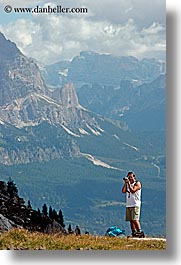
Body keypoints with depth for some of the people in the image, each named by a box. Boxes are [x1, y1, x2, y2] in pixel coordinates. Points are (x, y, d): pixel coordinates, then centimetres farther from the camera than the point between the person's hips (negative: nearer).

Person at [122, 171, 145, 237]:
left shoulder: (137, 183, -2)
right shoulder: (127, 184, 17)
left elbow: (132, 191, -15)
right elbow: (123, 191, 3)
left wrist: (129, 183, -11)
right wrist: (125, 183, 0)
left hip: (135, 205, -7)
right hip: (128, 205, 7)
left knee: (135, 219, -16)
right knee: (131, 220, 2)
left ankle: (140, 231, -15)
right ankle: (134, 233, 3)